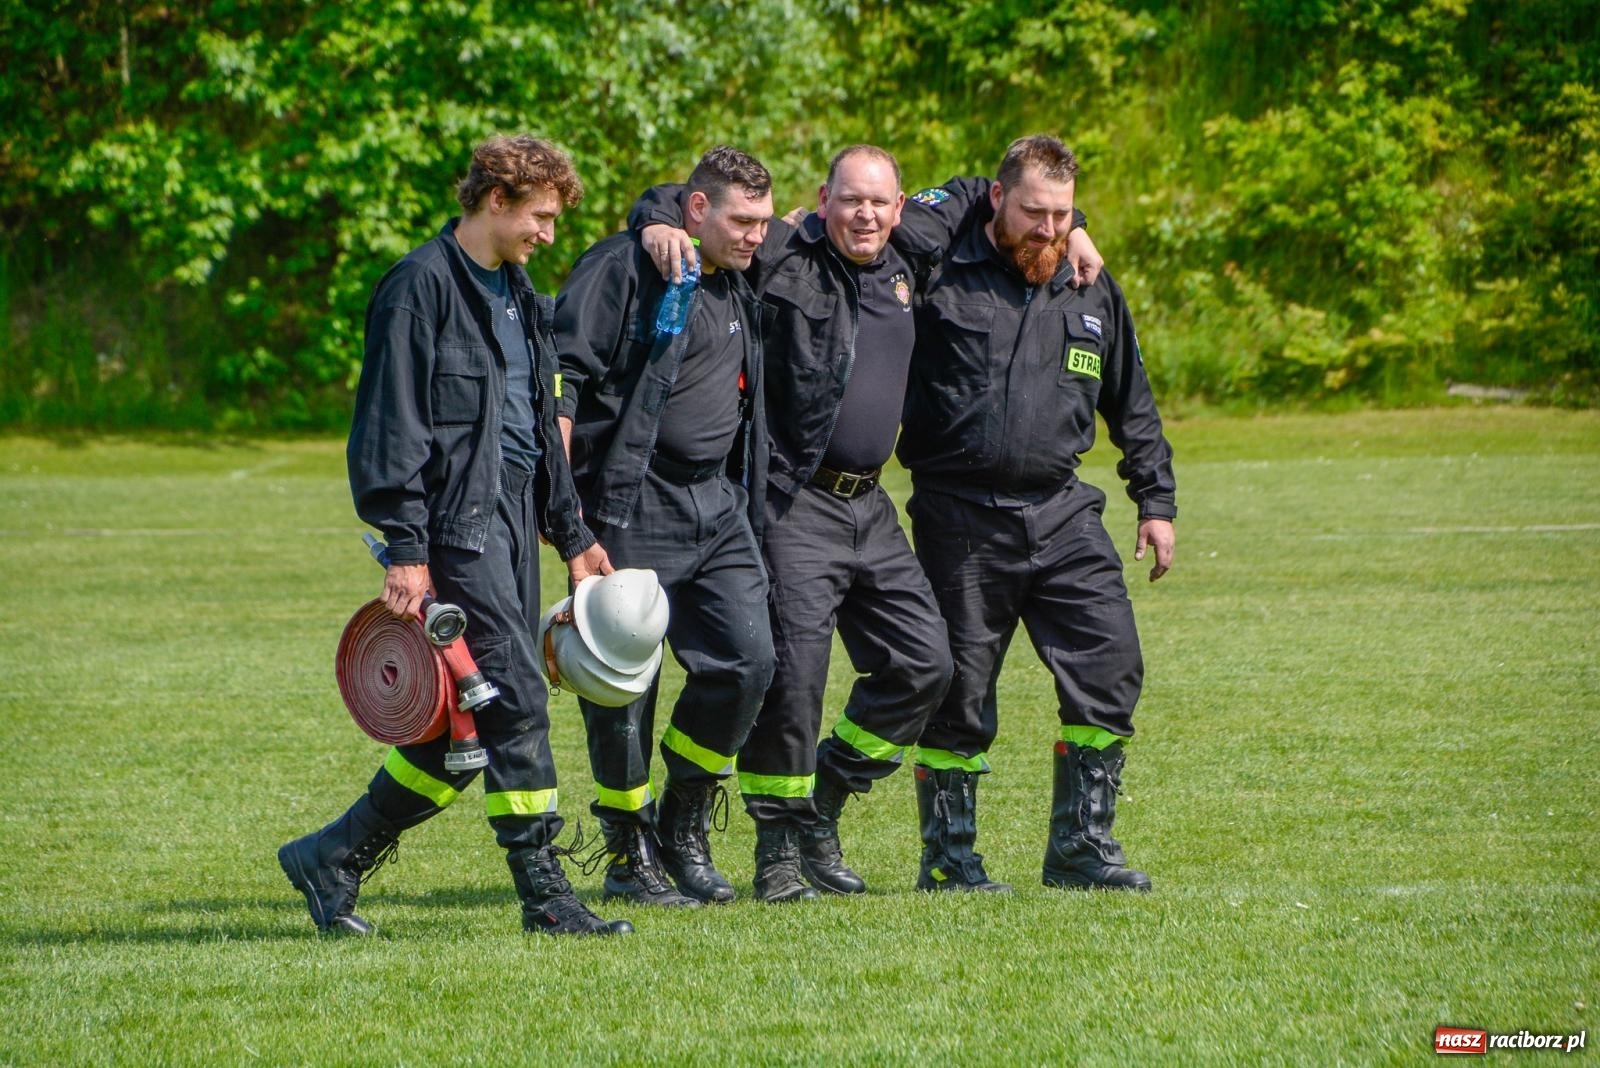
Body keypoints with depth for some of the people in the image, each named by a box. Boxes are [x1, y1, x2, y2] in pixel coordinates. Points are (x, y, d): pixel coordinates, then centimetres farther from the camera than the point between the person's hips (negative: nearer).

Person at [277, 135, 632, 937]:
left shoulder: (517, 295, 20)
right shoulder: (422, 285, -8)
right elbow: (392, 425, -13)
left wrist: (571, 535, 23)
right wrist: (405, 549, -18)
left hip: (513, 519, 9)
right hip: (458, 520, -9)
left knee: (474, 722, 7)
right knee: (514, 699, -12)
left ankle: (333, 857, 17)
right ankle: (543, 893, -8)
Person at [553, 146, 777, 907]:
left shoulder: (740, 289, 16)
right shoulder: (622, 270, -7)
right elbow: (562, 376, -12)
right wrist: (556, 490, -18)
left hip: (718, 503, 7)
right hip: (632, 508, -7)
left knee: (747, 659, -3)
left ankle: (685, 826, 14)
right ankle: (628, 854, 8)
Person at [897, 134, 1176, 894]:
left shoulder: (1091, 292, 13)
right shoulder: (941, 277, -2)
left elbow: (1132, 407, 21)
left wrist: (1156, 501, 18)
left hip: (1061, 512, 4)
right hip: (960, 518, -4)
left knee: (1110, 666, -5)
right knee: (958, 688, 1)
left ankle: (1081, 846, 4)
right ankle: (947, 855, 14)